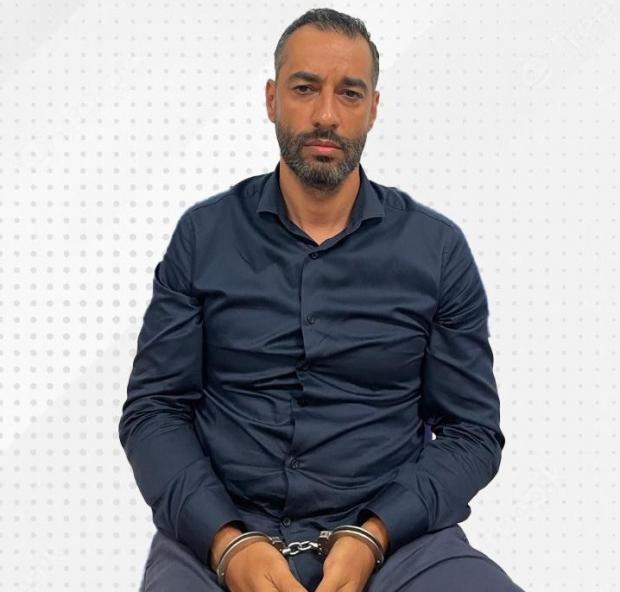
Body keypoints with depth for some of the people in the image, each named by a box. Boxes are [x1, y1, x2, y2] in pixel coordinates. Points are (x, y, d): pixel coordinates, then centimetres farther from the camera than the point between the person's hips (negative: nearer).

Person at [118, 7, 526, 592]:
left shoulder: (438, 248, 3)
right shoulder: (203, 235, 4)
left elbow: (472, 429, 3)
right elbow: (153, 410, 3)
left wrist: (372, 537, -12)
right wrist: (227, 542, -13)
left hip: (393, 533, 0)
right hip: (219, 529, 0)